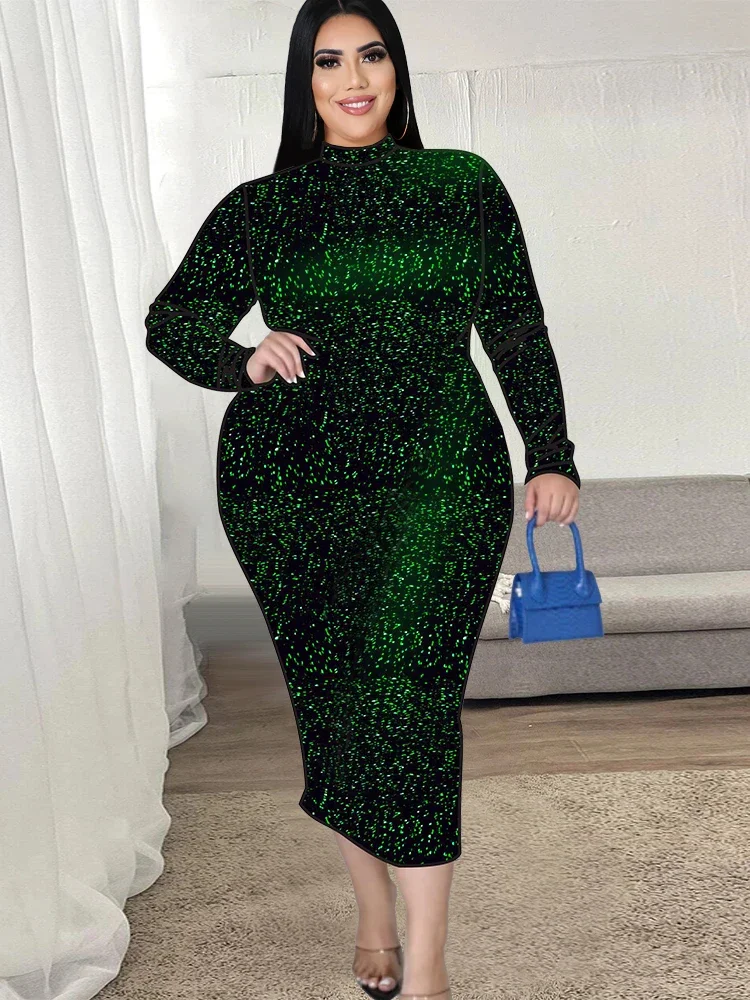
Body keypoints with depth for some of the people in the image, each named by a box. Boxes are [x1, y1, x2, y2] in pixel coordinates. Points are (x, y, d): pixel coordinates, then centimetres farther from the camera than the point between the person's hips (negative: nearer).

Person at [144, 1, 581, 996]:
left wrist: (551, 455, 10)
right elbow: (171, 320, 8)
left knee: (405, 688, -14)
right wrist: (243, 357, -12)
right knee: (331, 696, 5)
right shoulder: (259, 208, 10)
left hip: (439, 476, -1)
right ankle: (374, 915, 25)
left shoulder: (463, 185, 11)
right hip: (287, 485, 2)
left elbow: (517, 329, 12)